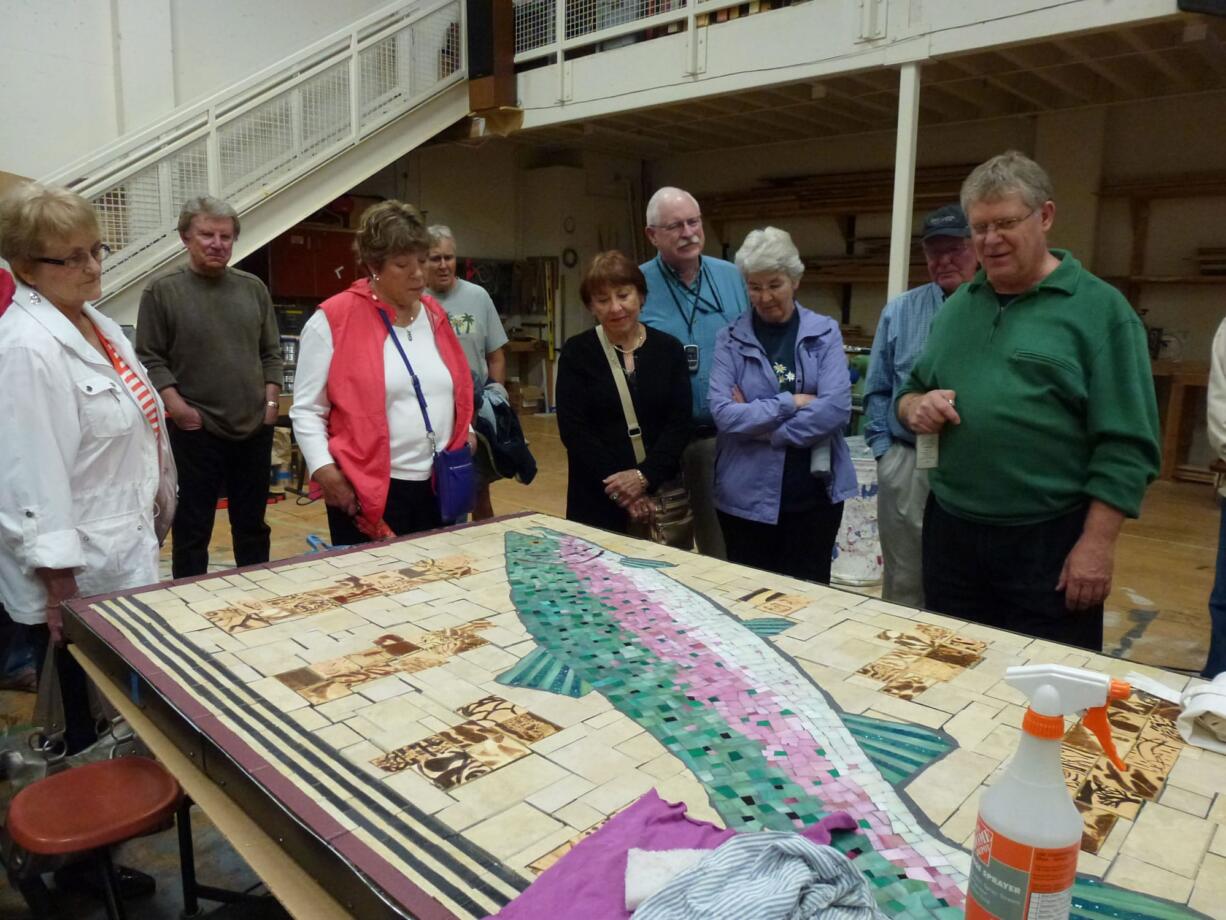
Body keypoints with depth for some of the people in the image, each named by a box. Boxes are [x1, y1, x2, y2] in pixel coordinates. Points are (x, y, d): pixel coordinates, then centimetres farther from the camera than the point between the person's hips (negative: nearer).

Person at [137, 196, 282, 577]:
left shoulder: (254, 288, 9)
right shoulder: (162, 292, -3)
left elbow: (272, 352, 12)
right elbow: (150, 359, -5)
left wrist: (271, 400, 2)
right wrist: (177, 406, -15)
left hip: (254, 429, 4)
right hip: (195, 432, -4)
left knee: (252, 525, 15)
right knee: (192, 529, 6)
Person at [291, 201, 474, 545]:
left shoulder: (433, 314, 11)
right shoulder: (333, 320, -8)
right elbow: (306, 409, -6)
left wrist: (465, 432, 9)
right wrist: (324, 470, -17)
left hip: (439, 485, 6)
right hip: (369, 491, -6)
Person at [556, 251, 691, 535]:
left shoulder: (669, 349, 4)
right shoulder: (576, 352, -1)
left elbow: (680, 423, -2)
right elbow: (573, 429, -7)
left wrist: (644, 476, -15)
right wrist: (620, 487, -14)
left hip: (661, 494, 2)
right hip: (597, 499, -1)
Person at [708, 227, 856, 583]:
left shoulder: (824, 332, 0)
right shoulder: (730, 339, -1)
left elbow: (836, 408, -13)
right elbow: (724, 414, -13)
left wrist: (755, 419, -13)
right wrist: (791, 402, -15)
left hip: (814, 492, 0)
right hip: (747, 495, 0)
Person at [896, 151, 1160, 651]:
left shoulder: (1099, 308, -6)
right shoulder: (956, 307, 10)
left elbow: (1125, 445, -10)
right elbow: (912, 390, 18)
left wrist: (1096, 544, -15)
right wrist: (914, 407, -6)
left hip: (1049, 541, -4)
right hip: (950, 531, 5)